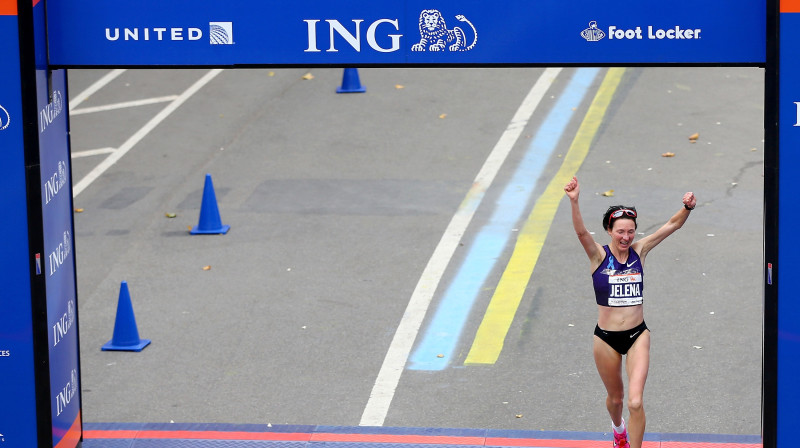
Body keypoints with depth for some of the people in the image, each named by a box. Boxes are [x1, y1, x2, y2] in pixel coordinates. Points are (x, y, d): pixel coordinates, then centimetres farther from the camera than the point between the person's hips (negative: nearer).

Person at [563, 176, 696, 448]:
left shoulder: (639, 251, -1)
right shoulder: (599, 255, -8)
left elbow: (672, 225, -6)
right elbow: (581, 232, -27)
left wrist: (687, 208, -26)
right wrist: (574, 202, -45)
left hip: (637, 335, 0)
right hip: (606, 338, 0)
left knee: (635, 402, -14)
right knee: (615, 397, 19)